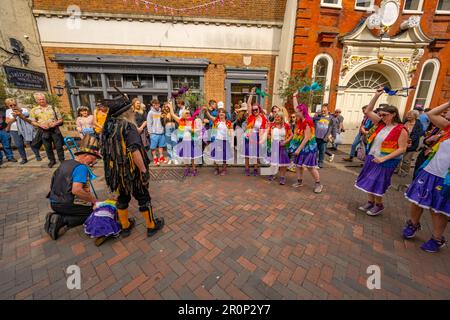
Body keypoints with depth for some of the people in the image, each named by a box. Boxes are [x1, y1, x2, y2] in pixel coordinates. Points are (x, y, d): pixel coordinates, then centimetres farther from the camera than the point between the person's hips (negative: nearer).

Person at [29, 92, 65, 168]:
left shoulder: (53, 108, 6)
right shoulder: (34, 110, 7)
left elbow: (61, 119, 6)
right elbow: (32, 122, 7)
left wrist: (55, 123, -13)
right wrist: (40, 125, -11)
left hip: (55, 130, -1)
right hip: (44, 131, 1)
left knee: (59, 146, 0)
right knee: (48, 147, 7)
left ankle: (62, 160, 11)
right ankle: (52, 160, 20)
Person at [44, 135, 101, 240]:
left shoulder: (65, 163, 5)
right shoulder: (81, 168, -22)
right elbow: (76, 190, -35)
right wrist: (93, 200, -23)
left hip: (54, 202, 8)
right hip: (66, 205, -8)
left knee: (89, 205, 23)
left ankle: (56, 217, 5)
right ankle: (62, 220, -9)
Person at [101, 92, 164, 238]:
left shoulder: (108, 126, 5)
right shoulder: (128, 126, -19)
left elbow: (105, 150, 14)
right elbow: (134, 151, -30)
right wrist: (144, 170, -24)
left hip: (116, 171, 7)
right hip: (132, 171, -7)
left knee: (122, 198, 21)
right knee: (143, 198, 9)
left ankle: (125, 226, 36)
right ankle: (152, 226, 24)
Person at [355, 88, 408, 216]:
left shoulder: (401, 130, -14)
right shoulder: (380, 124, 2)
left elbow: (402, 149, -15)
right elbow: (368, 111, 1)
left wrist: (384, 158, -23)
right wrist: (377, 95, -8)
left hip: (386, 161, -6)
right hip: (371, 158, 6)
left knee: (377, 183, 5)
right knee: (370, 181, 13)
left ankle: (379, 205, 26)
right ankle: (370, 202, 28)